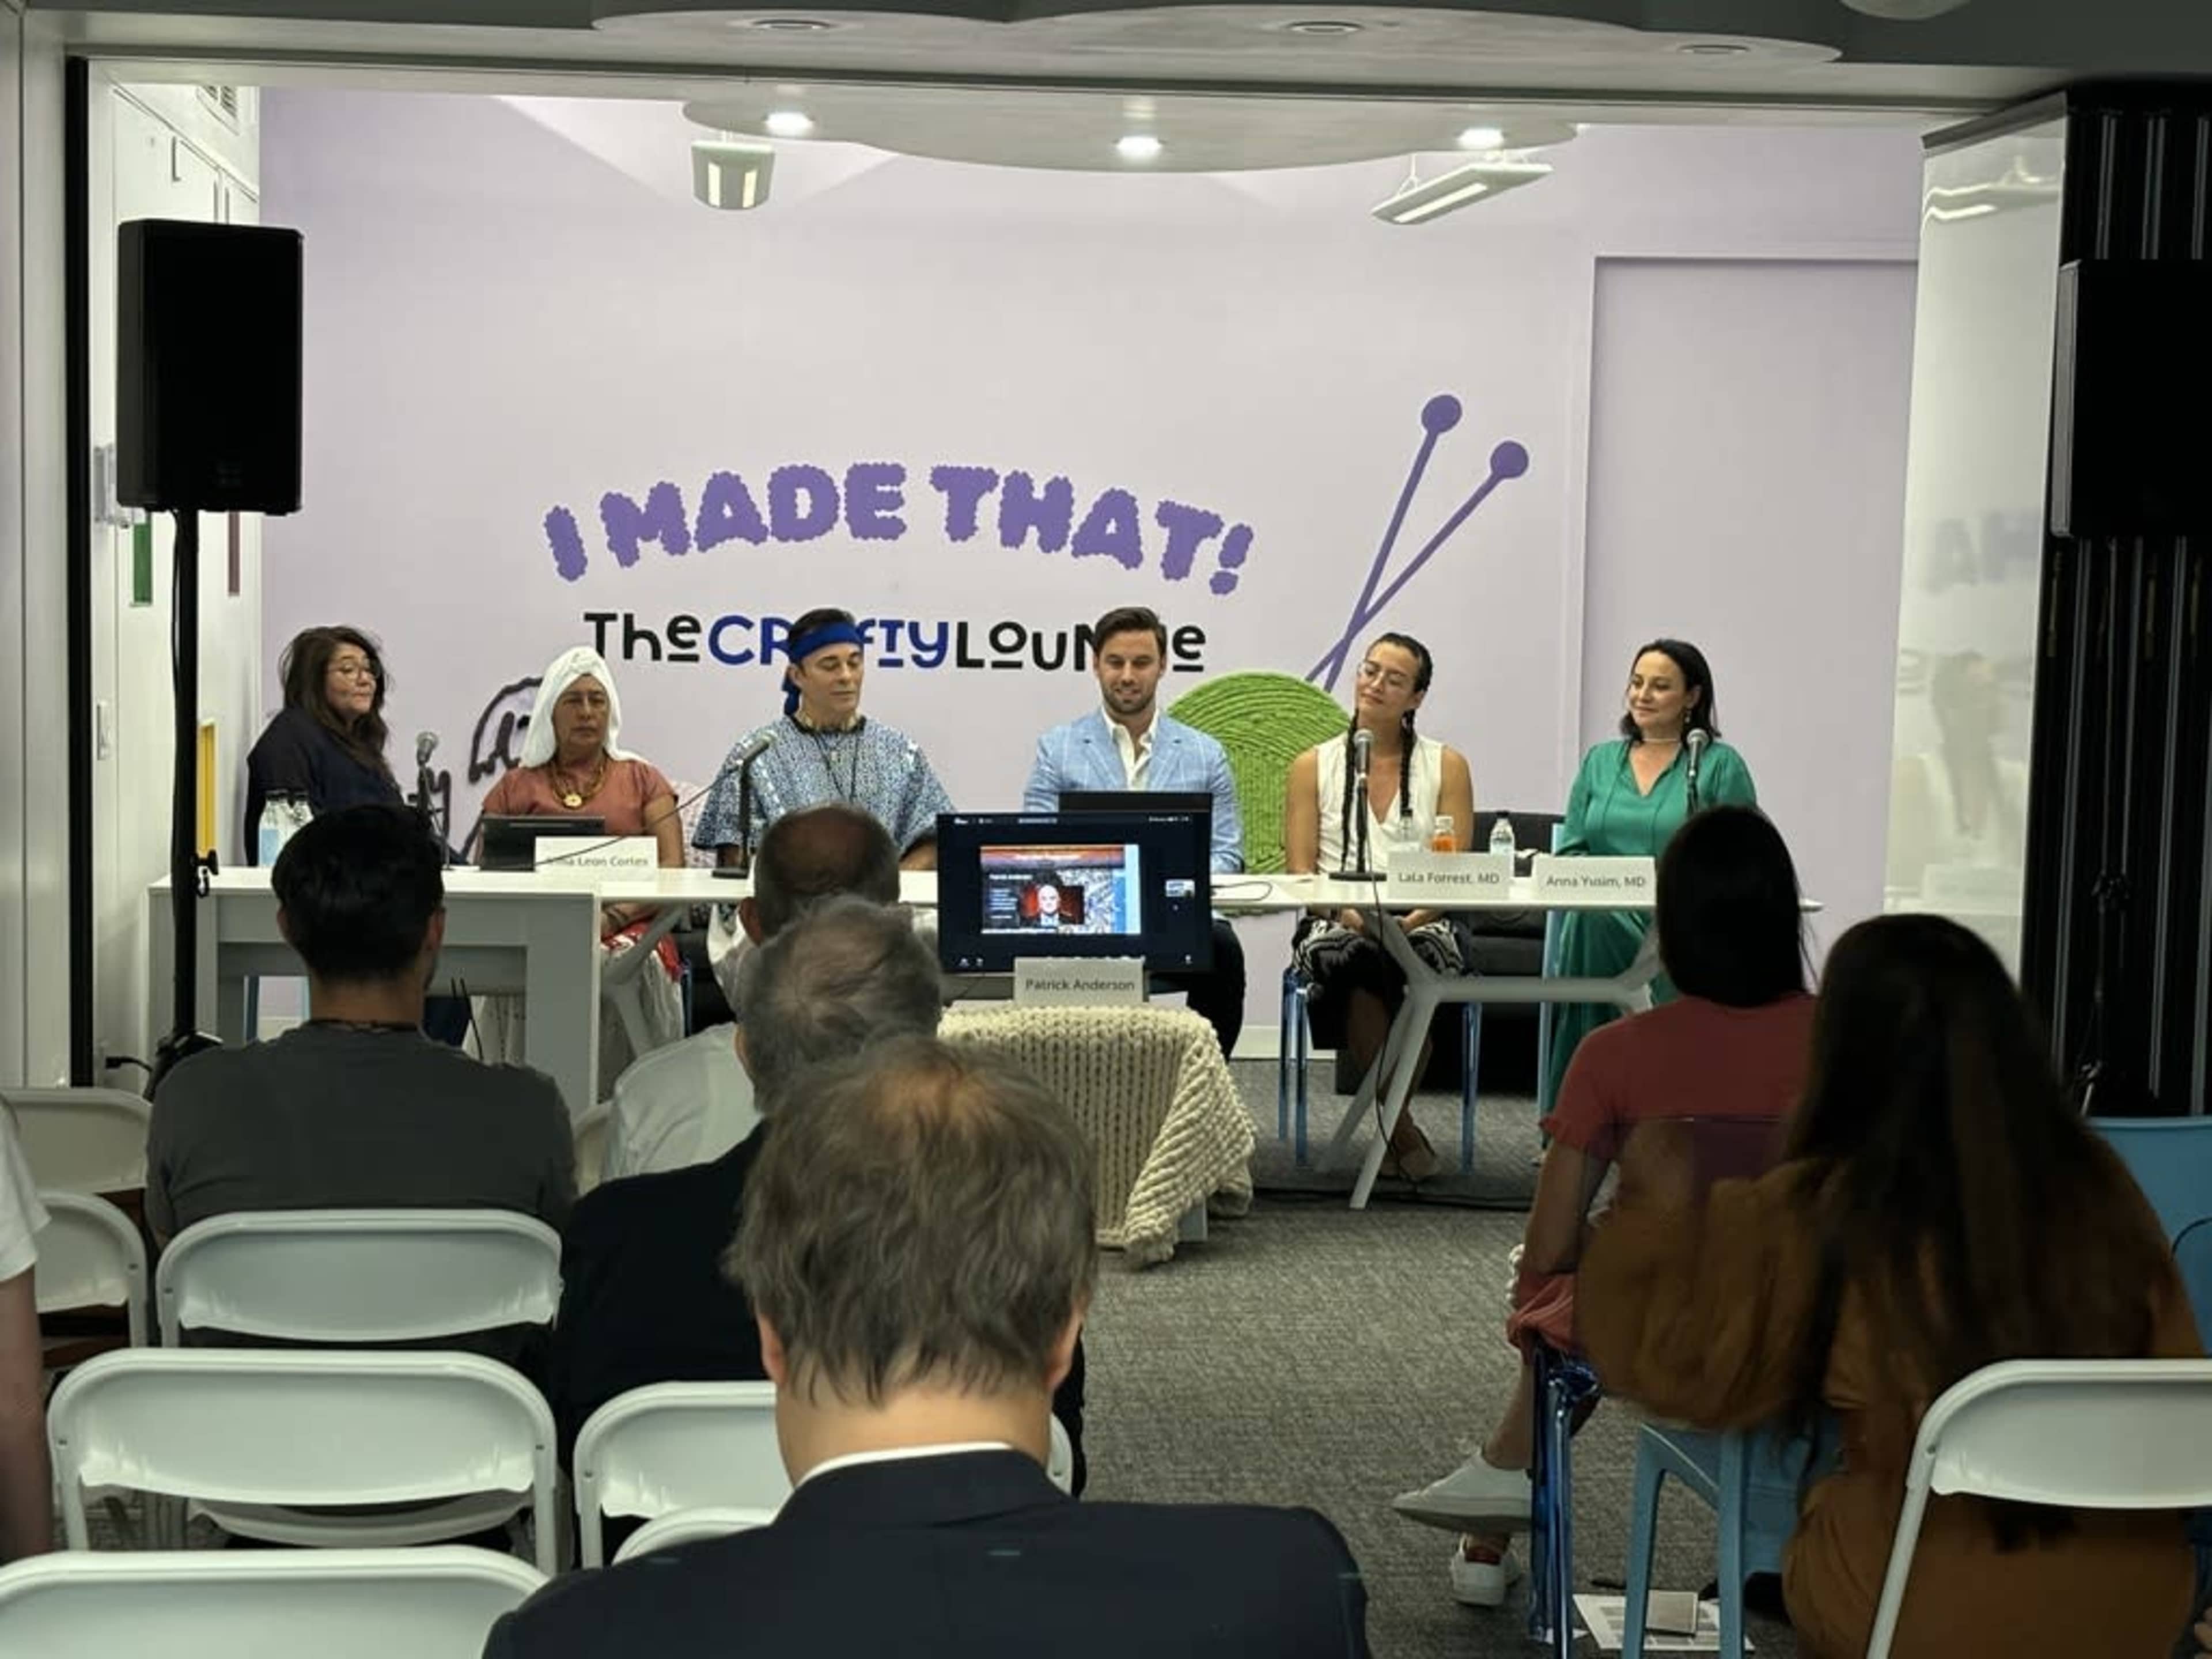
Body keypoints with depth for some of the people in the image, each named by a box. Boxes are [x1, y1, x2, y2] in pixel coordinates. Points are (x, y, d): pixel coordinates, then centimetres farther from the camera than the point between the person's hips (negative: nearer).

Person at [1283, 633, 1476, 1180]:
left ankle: (1390, 1121, -18)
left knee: (1419, 956, -37)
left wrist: (1412, 918, -17)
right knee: (1353, 954, -37)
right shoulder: (1313, 766, 12)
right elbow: (1299, 873, 4)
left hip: (1423, 924, 0)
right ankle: (1402, 1127, -25)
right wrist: (1348, 914, -16)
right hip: (1336, 923, 0)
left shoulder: (1447, 766, 11)